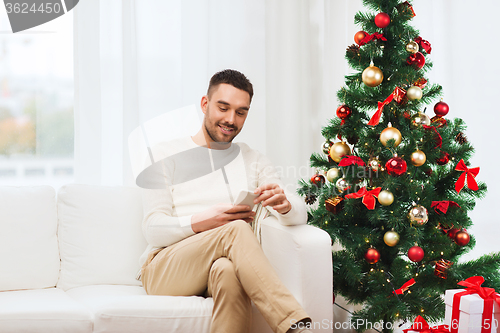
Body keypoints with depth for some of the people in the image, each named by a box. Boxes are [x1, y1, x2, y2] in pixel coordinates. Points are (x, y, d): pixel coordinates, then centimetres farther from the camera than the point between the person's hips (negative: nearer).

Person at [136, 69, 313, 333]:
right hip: (163, 270, -2)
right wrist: (205, 221, -21)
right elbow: (153, 229, -2)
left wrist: (284, 204, -19)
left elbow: (300, 214, 7)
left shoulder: (253, 161, 21)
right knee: (235, 229, -34)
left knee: (228, 272, -39)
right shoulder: (166, 156, 10)